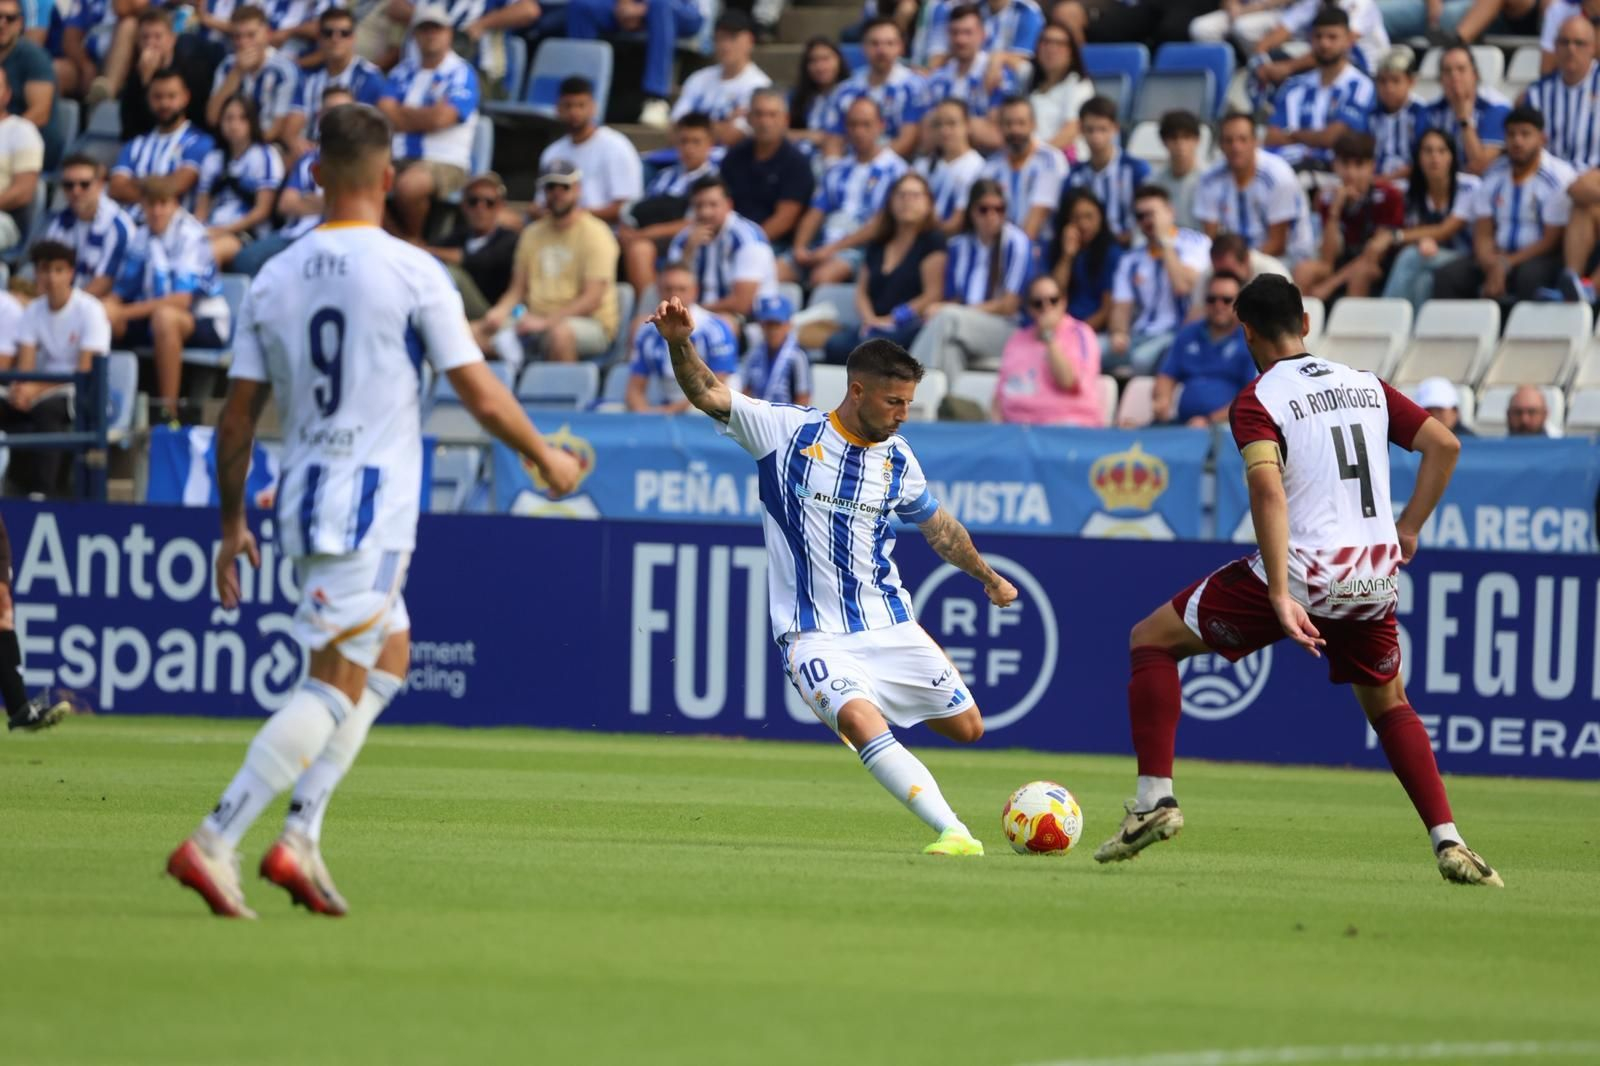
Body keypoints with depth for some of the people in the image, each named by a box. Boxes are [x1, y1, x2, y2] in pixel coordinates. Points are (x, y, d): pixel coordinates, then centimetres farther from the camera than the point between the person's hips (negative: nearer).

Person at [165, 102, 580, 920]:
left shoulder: (275, 278, 5)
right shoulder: (412, 272, -8)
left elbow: (237, 415, 7)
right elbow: (481, 396, -5)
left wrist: (232, 523, 16)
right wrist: (548, 461, 10)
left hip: (302, 498, 6)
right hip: (371, 506, -6)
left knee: (388, 656, 21)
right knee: (335, 687, -6)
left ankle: (300, 836, 10)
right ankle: (214, 843, -17)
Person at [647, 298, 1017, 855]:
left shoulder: (898, 459, 5)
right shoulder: (788, 432, -6)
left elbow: (937, 525, 23)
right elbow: (709, 393, -12)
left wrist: (987, 576, 35)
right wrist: (680, 344, -31)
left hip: (891, 625, 5)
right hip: (815, 635, -5)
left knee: (967, 726, 4)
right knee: (860, 722, -30)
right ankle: (953, 832, -35)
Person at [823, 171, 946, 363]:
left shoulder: (932, 241, 6)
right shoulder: (877, 244, 25)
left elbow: (933, 294, -3)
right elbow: (862, 291, 21)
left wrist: (891, 320, -9)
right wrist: (869, 319, -1)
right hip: (875, 328, 5)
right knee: (836, 344, -29)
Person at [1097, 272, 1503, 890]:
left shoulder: (1257, 401, -6)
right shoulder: (1368, 386, 12)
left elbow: (1268, 487, -21)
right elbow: (1444, 446, 11)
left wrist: (1281, 595, -24)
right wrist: (1407, 529, 16)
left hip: (1302, 572, -5)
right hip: (1375, 579, 5)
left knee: (1151, 640, 9)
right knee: (1388, 705, 27)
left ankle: (1155, 800, -1)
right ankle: (1449, 844, 11)